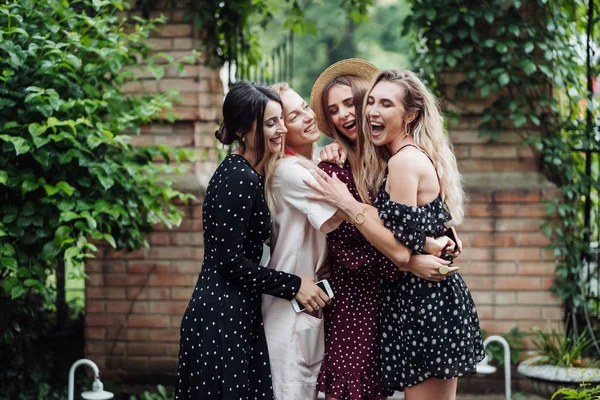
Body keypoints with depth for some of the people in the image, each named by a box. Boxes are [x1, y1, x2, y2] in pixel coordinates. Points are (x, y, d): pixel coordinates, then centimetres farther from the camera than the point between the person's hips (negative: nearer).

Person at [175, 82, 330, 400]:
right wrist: (293, 286, -12)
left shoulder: (247, 174, 12)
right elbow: (229, 260, -19)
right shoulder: (239, 180, -17)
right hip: (221, 317, -9)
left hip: (236, 314, 9)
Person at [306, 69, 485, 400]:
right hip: (435, 299, 10)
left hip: (424, 306, -10)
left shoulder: (405, 161, -15)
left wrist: (347, 204, -15)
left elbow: (400, 247, -19)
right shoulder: (420, 155, 15)